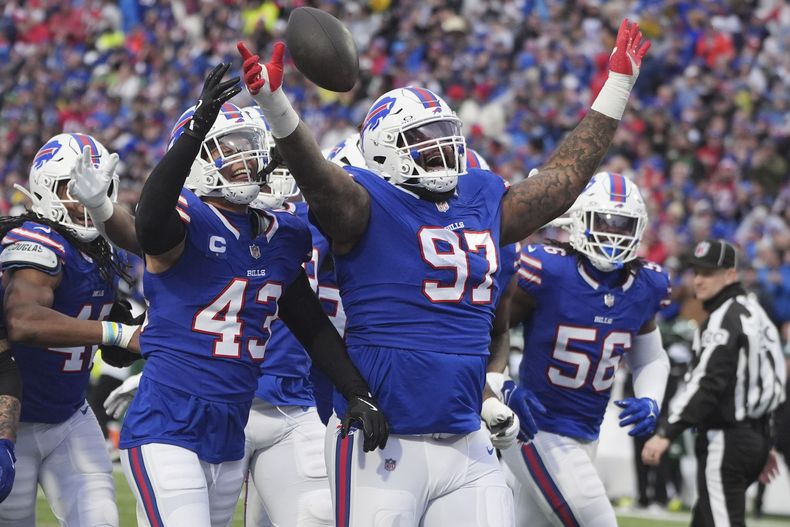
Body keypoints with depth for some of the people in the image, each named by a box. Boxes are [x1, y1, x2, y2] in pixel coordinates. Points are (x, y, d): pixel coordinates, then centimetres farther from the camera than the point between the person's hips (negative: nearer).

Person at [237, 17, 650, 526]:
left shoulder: (485, 201, 14)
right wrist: (274, 102, -43)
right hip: (384, 443, -6)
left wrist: (619, 81, 32)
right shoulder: (369, 205, -5)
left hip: (466, 446, 6)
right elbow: (316, 175, -25)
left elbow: (567, 173, 26)